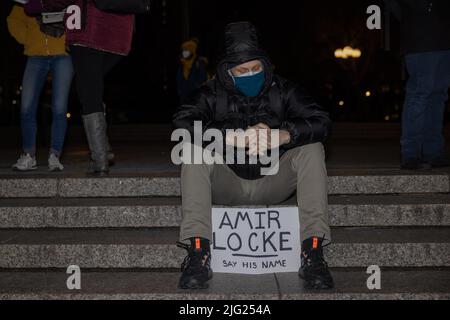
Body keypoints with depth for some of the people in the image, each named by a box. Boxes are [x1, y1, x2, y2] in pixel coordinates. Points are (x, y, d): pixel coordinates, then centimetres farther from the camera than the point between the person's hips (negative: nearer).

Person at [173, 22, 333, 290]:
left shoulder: (283, 91, 0)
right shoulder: (213, 94, -2)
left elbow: (321, 123, -11)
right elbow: (182, 123, -20)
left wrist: (284, 135, -32)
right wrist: (232, 137, -34)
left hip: (272, 182, 1)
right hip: (227, 185, 0)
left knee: (312, 149, -22)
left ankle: (313, 252, -27)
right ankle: (198, 253, -33)